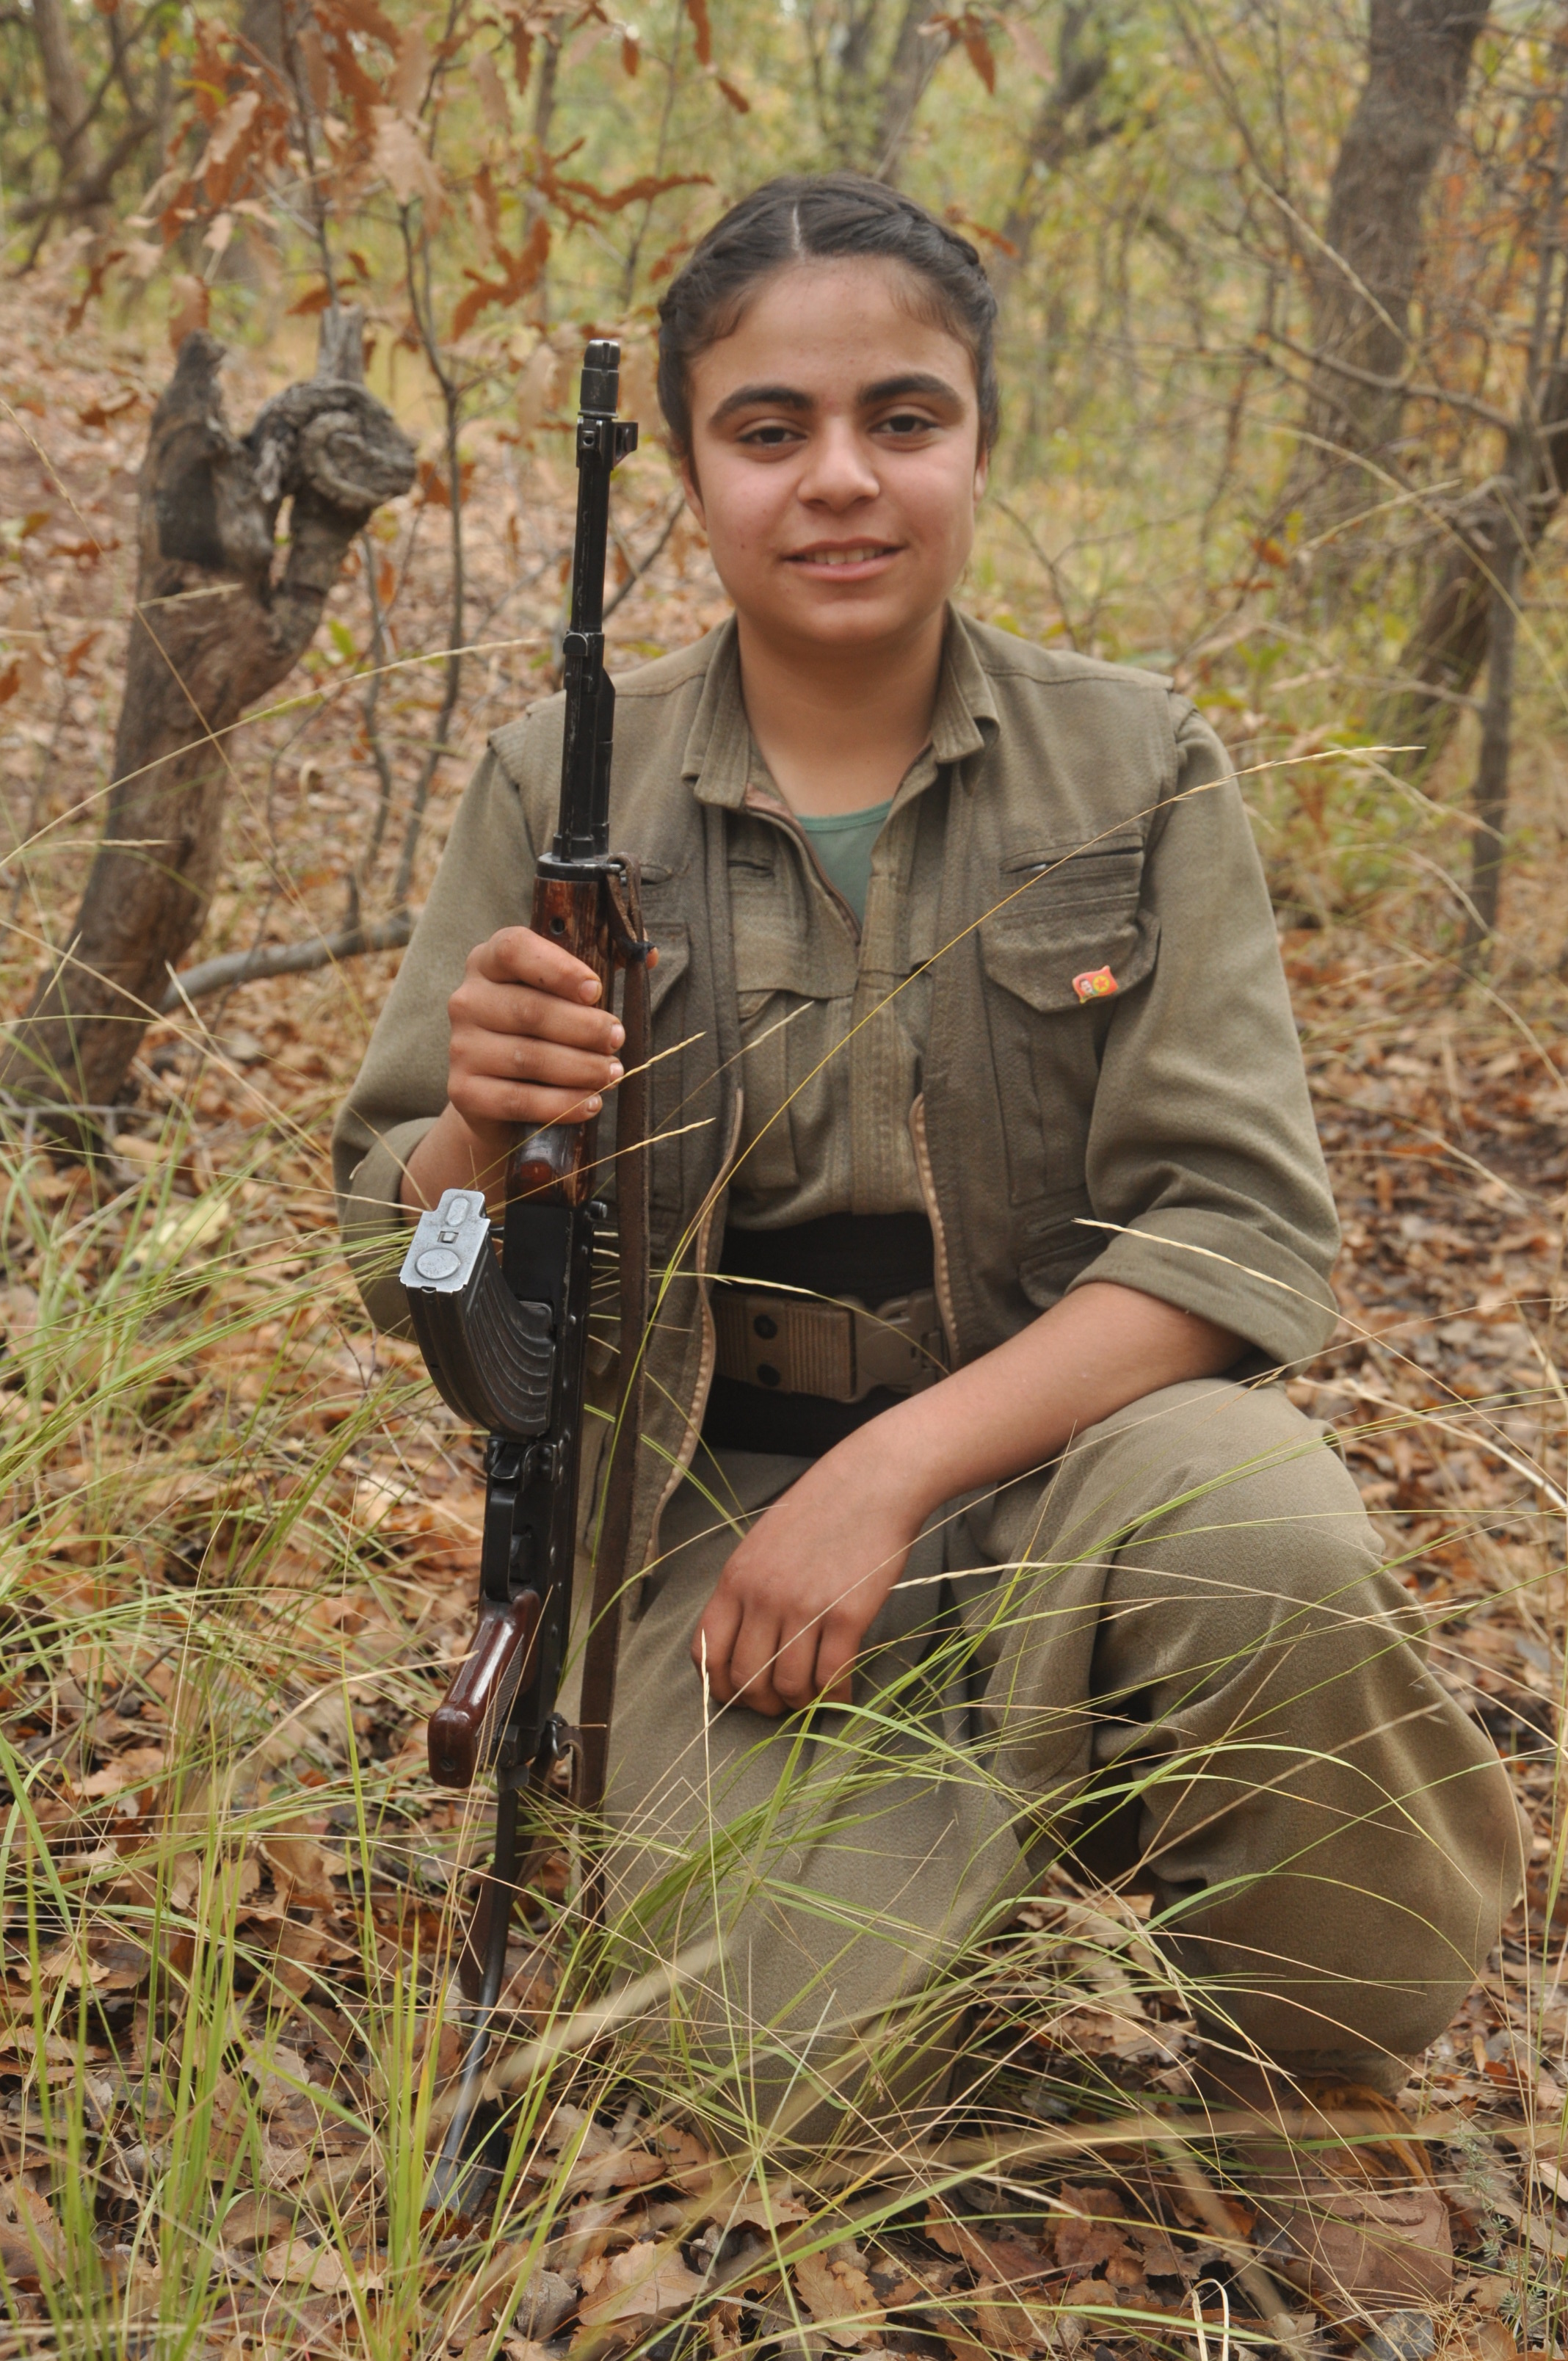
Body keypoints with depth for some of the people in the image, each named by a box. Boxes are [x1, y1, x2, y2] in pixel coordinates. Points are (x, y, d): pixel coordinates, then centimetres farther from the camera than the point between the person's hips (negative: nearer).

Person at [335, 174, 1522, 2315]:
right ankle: (969, 1797, 15)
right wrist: (483, 1123, -24)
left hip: (1053, 1439, 0)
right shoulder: (564, 787, -1)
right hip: (713, 1494, 0)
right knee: (816, 2066, -23)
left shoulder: (1140, 769, -1)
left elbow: (1241, 1229, -9)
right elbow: (411, 1271, 1)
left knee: (1260, 1540, -34)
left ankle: (1318, 2076, -2)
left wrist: (894, 1471, -22)